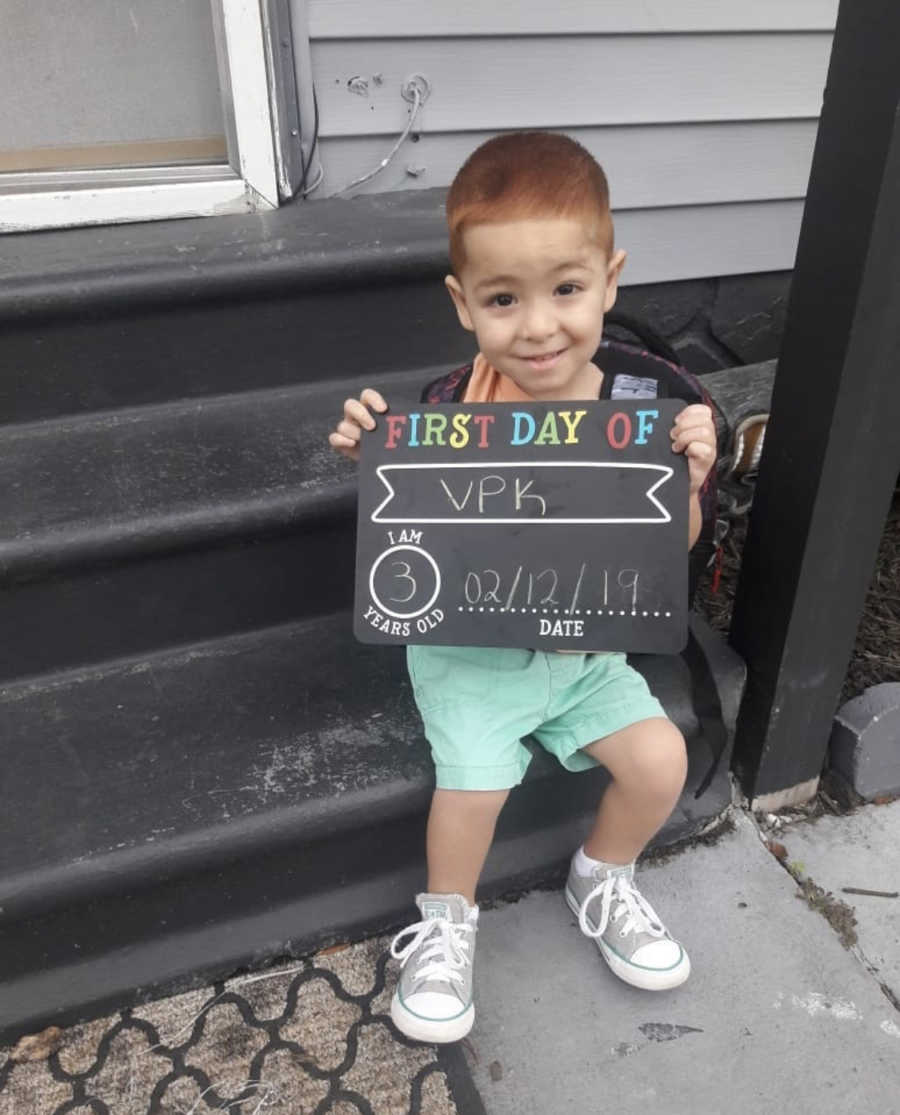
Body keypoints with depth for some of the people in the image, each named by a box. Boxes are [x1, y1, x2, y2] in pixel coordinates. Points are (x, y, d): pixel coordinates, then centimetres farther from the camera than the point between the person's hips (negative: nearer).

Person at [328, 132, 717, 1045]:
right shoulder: (446, 410, -19)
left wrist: (687, 479, -24)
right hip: (468, 642, -2)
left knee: (660, 758, -6)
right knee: (473, 781, -17)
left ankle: (602, 883, 29)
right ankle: (446, 924, 19)